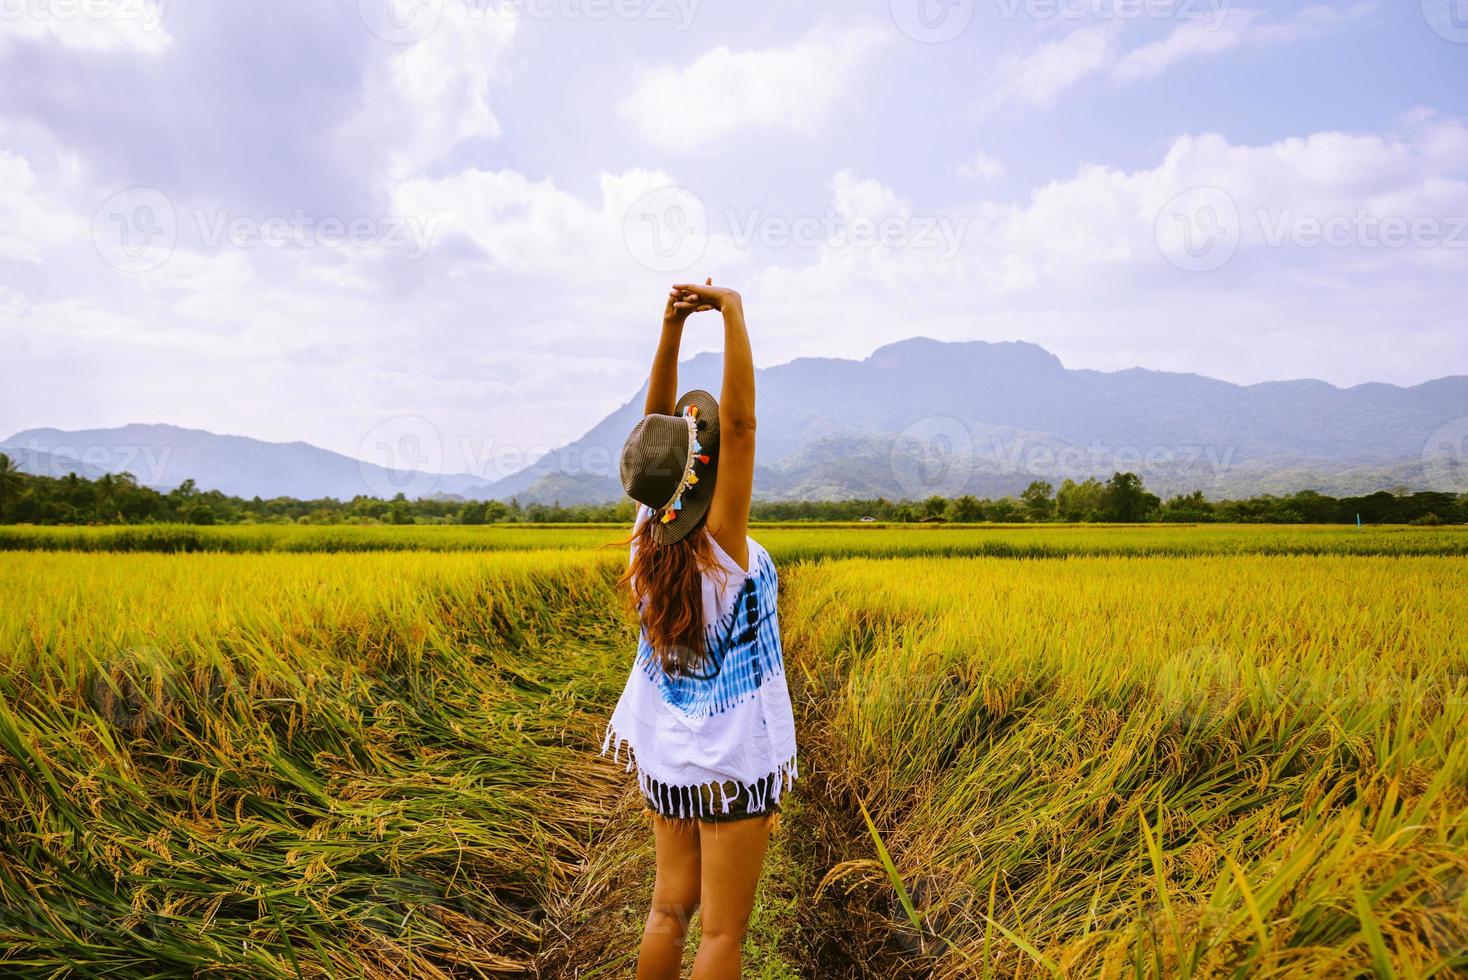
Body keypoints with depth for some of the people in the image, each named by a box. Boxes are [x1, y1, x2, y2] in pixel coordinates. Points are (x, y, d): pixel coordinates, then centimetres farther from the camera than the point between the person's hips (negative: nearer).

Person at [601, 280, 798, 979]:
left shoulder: (649, 534, -8)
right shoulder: (723, 542, -23)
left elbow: (656, 423, -4)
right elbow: (740, 422, -28)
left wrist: (672, 324, -10)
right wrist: (734, 314, -23)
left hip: (666, 753, 6)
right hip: (733, 756, -6)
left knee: (669, 906, 18)